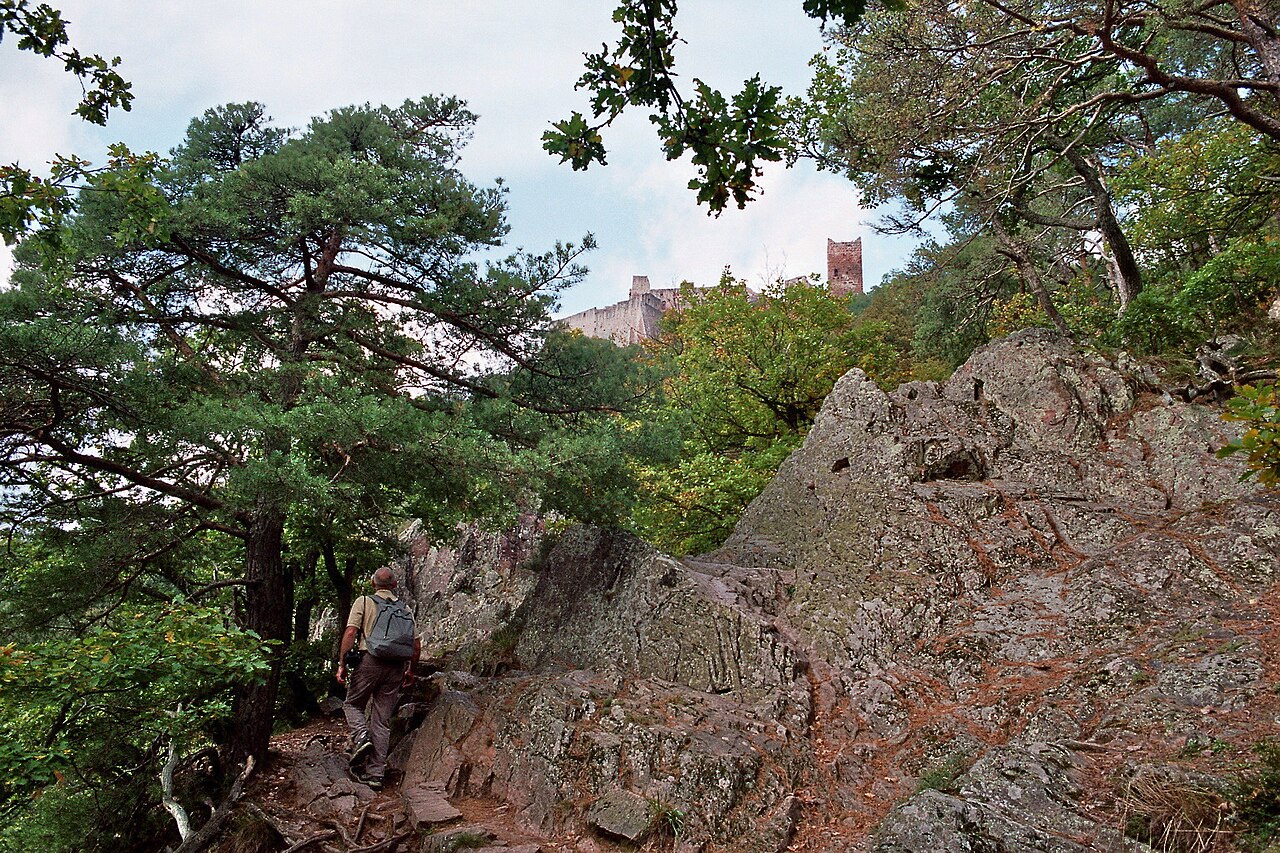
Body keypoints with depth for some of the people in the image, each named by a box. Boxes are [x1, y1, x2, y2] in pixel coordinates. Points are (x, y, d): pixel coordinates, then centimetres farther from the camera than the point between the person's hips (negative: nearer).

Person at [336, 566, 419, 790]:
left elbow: (350, 633, -8)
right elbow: (416, 645, 11)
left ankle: (361, 738, -7)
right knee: (383, 720, 8)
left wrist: (342, 663, -3)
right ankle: (375, 774, 7)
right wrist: (410, 670, 23)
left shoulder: (363, 602, 4)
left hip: (370, 661, -3)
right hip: (396, 666, 3)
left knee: (352, 704, 20)